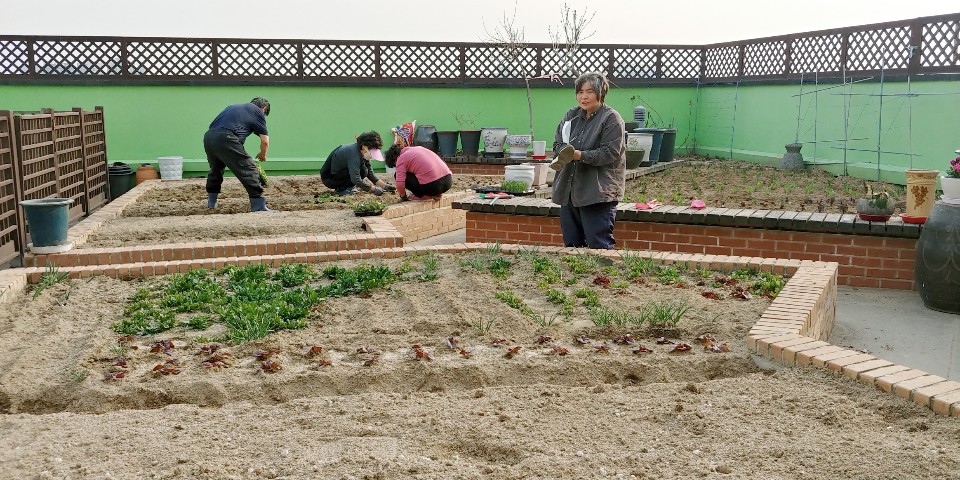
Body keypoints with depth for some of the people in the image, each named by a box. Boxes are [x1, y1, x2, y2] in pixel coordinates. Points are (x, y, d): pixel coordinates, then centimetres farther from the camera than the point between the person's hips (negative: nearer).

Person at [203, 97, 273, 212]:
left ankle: (211, 202, 39)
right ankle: (258, 205, -9)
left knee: (215, 169, 29)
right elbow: (265, 141, 8)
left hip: (208, 136, 8)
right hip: (225, 139, -7)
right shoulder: (258, 111, 13)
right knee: (249, 170, -3)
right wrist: (262, 155, 29)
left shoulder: (234, 107, 33)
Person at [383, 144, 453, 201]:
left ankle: (422, 195, 4)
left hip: (432, 185, -8)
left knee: (398, 175, 5)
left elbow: (400, 183, -10)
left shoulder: (401, 159, 1)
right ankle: (435, 193, 20)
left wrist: (403, 197, 10)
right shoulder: (418, 148, 25)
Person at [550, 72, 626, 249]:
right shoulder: (572, 115, 13)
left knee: (599, 247, -8)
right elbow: (557, 142, 13)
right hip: (569, 190, 7)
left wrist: (580, 155, -25)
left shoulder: (611, 118, -7)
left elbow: (609, 153, -15)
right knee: (571, 244, 13)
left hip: (597, 193, -7)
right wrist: (563, 153, -12)